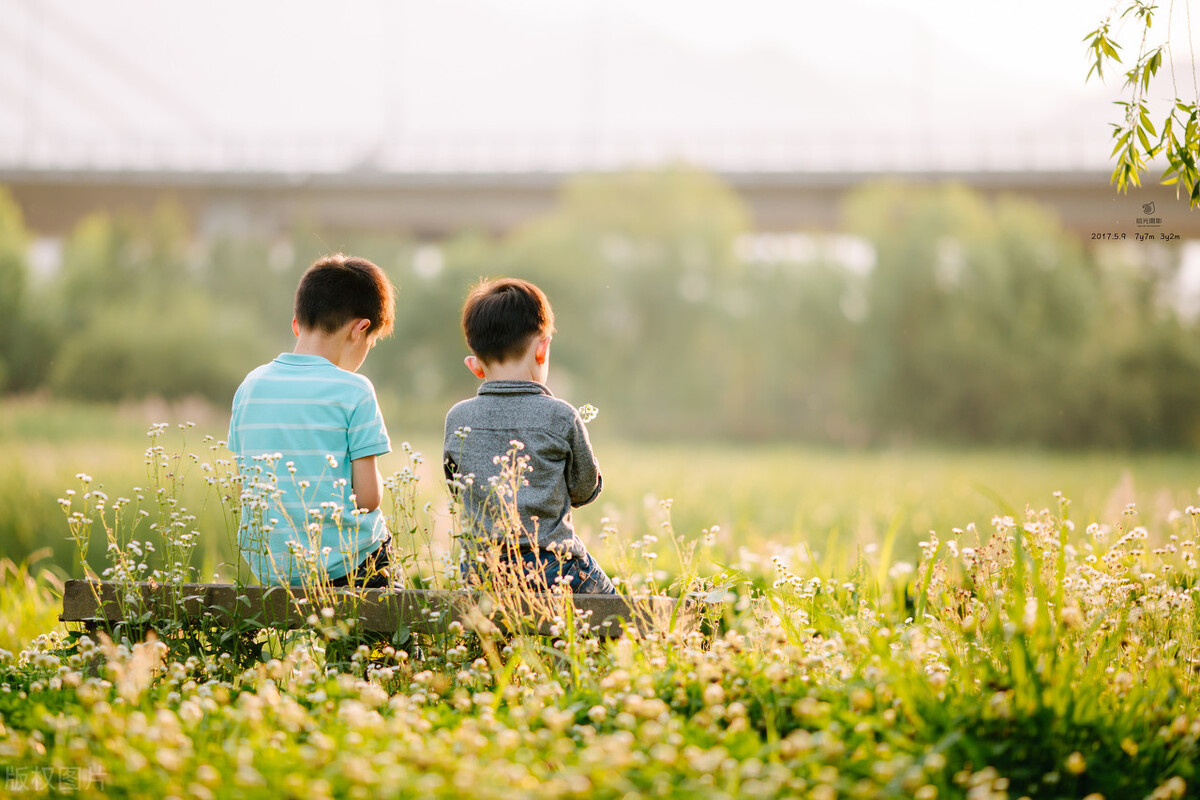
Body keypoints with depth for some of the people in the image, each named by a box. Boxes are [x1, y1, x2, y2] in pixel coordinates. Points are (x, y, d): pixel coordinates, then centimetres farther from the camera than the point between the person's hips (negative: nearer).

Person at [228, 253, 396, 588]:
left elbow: (245, 485, 10)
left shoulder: (251, 385, 7)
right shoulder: (354, 391, -9)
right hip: (340, 562, -6)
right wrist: (377, 482, 11)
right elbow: (368, 497, -9)